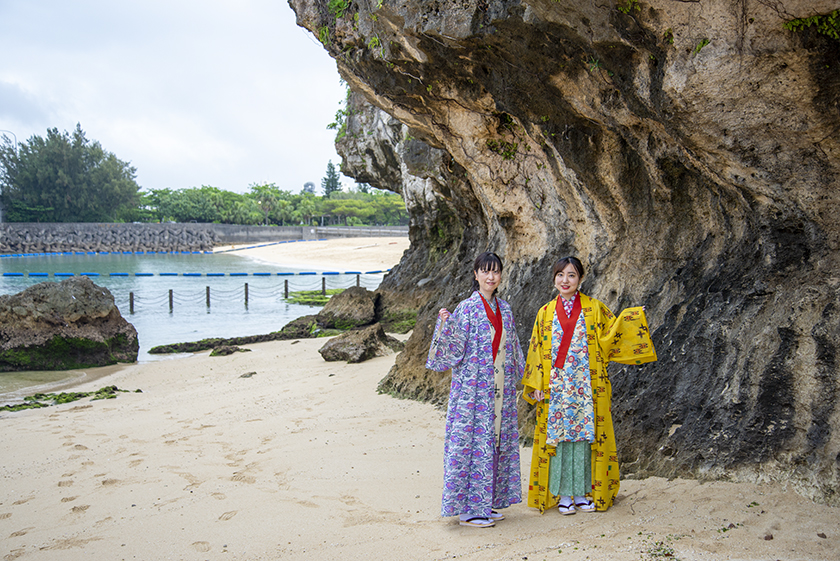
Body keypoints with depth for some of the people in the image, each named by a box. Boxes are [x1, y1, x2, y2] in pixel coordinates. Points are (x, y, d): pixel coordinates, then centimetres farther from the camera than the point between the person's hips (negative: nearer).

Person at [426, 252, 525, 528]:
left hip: (501, 389, 7)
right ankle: (469, 509, 6)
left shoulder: (505, 309, 10)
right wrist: (444, 324, -25)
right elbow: (455, 350, -12)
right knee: (473, 440, -3)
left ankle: (488, 502, 22)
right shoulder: (466, 309, -8)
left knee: (499, 440, 10)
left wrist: (524, 377, 20)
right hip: (474, 388, -6)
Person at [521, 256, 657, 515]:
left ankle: (583, 493, 12)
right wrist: (537, 385, 2)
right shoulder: (545, 313, 9)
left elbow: (609, 339, -1)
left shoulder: (595, 309, 6)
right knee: (558, 437, 1)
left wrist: (627, 319, -14)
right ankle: (563, 495, 10)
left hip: (586, 388, -1)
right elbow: (537, 351, 9)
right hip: (555, 387, 1)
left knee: (585, 436, 1)